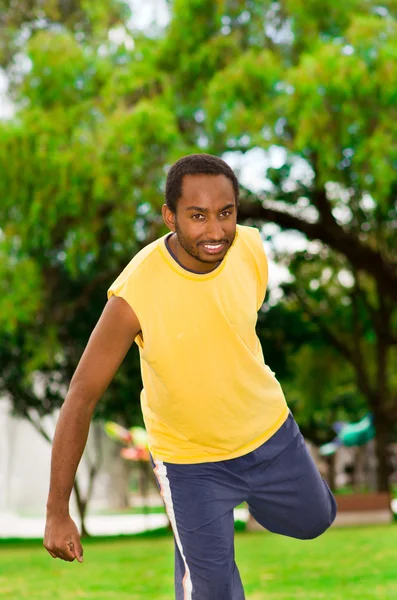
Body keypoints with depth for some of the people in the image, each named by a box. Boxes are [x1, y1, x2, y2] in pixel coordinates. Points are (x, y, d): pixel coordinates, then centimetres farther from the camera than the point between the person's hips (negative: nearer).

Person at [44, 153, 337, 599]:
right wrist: (57, 512, -24)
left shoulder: (251, 248, -19)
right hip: (189, 459, -5)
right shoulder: (135, 294, -33)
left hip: (269, 431, 5)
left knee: (313, 521, 25)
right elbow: (81, 399, -26)